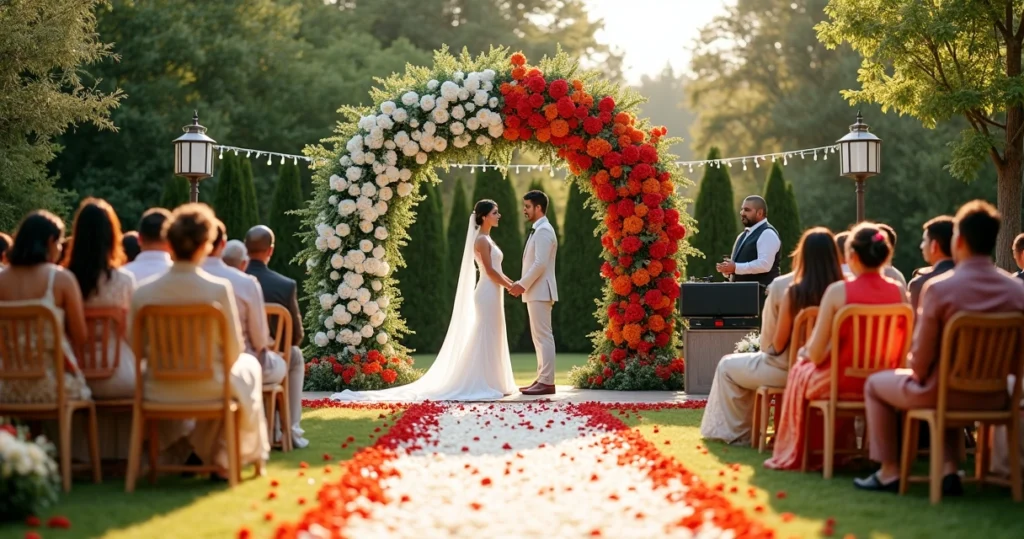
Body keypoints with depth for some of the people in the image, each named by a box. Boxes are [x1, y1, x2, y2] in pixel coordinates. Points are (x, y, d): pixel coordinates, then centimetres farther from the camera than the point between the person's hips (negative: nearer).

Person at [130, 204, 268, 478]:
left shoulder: (143, 292, -13)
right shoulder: (220, 289, -19)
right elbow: (233, 351, -10)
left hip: (160, 392, 3)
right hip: (208, 390, -3)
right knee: (249, 366, 32)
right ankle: (224, 459, 44)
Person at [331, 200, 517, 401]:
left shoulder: (487, 239, 18)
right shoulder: (482, 240, -12)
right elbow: (489, 271, -18)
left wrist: (511, 283, 9)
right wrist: (510, 286, -13)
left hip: (493, 294, 10)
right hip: (488, 293, -10)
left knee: (491, 340, 9)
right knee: (485, 339, -8)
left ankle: (490, 384, 12)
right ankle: (483, 385, -6)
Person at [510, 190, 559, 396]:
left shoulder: (543, 230, -13)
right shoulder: (538, 230, 19)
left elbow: (540, 264, -21)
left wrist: (522, 285, -17)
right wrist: (522, 285, 15)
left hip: (540, 292, -11)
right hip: (535, 292, 11)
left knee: (543, 336, -10)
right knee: (539, 336, 11)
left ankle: (547, 382, -11)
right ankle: (542, 379, 14)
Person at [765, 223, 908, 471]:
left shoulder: (838, 291, -16)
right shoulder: (899, 292, -6)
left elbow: (816, 354, -15)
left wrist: (806, 352, 10)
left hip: (841, 382, -4)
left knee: (800, 373, 28)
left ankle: (793, 456, 38)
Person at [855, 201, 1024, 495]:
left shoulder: (938, 288, -20)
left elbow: (921, 359, -14)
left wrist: (917, 373, 8)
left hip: (944, 393, -5)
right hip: (993, 398, 5)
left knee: (876, 384, 24)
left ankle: (889, 472, 27)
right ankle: (949, 469, 28)